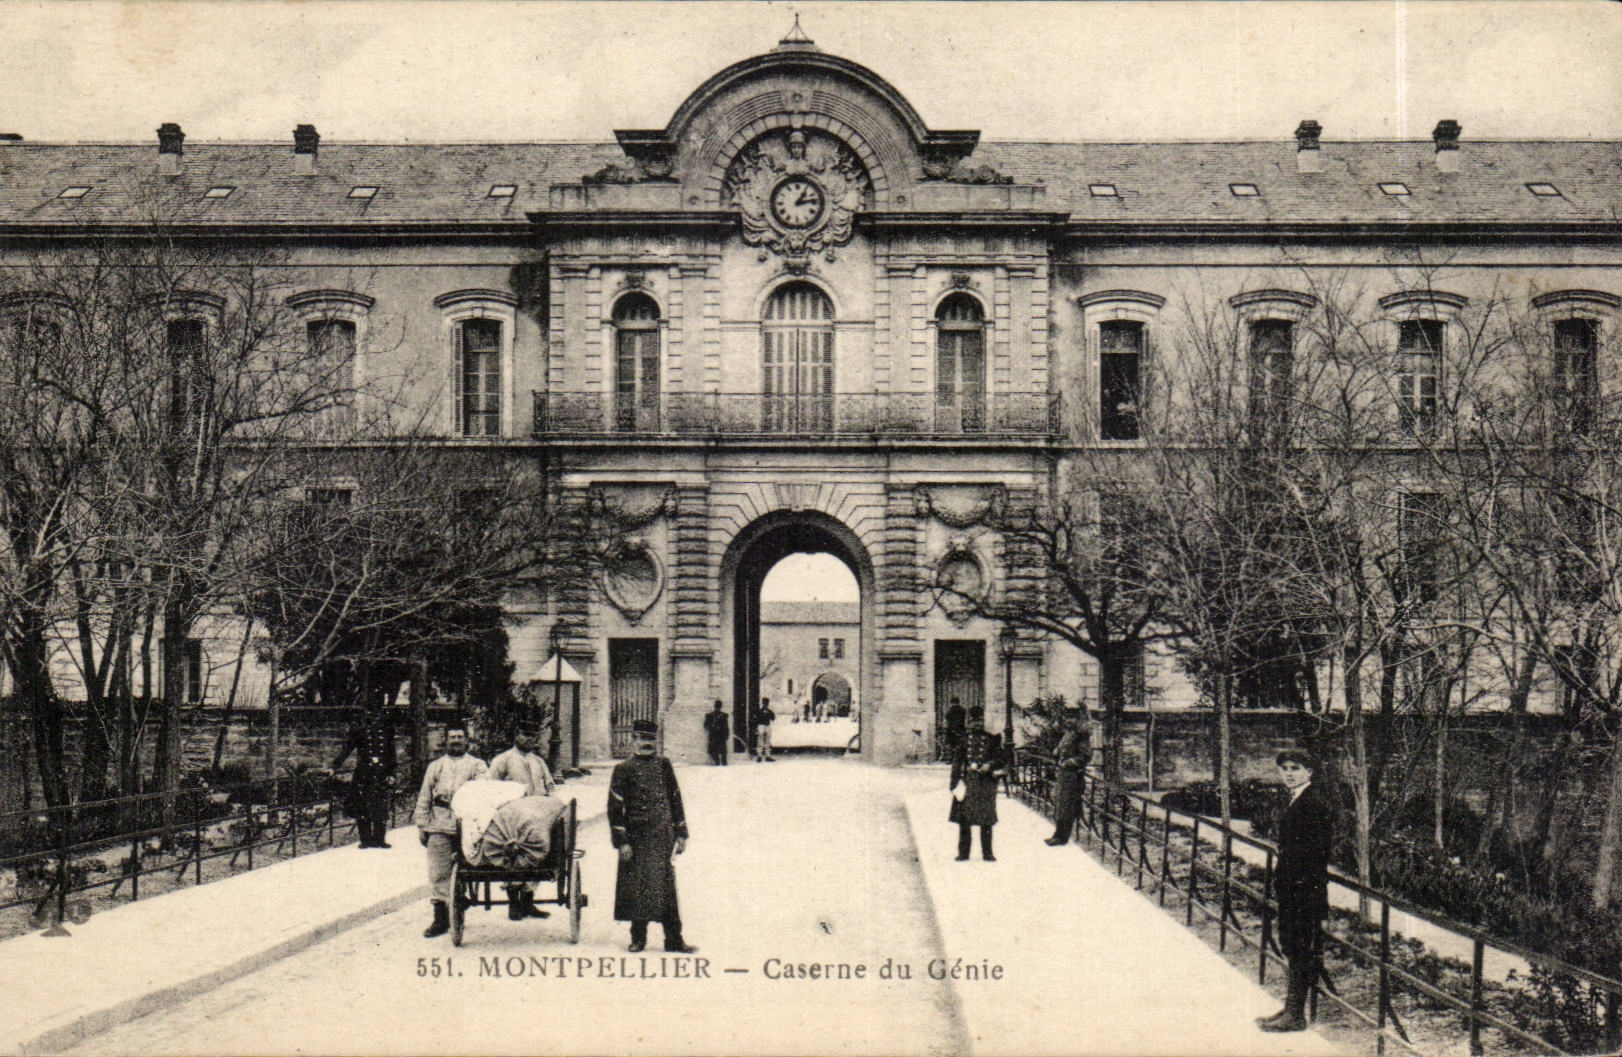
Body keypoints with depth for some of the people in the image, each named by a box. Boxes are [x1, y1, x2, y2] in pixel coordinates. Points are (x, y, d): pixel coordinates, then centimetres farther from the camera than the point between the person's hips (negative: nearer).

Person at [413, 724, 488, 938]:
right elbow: (424, 798, 19)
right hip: (439, 826, 2)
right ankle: (440, 918, -1)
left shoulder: (477, 765, 14)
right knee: (438, 872, -3)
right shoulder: (435, 767, 22)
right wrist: (421, 825, 9)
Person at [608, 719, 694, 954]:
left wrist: (681, 833, 11)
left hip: (663, 837, 2)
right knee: (637, 886, 3)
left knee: (666, 886, 2)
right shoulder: (624, 770, -1)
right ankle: (638, 938, 16)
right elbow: (615, 807, -3)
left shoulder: (664, 766, 9)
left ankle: (674, 939, 5)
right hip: (637, 838, -2)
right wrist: (621, 841, -8)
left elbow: (675, 799, 14)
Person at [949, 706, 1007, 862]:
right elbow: (957, 762, 8)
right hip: (967, 780, 0)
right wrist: (954, 783, 2)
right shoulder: (964, 738, 8)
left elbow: (999, 758, 8)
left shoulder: (991, 739, 7)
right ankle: (963, 852, 7)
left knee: (986, 820, 0)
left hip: (986, 781, 0)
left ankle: (987, 853, 7)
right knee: (964, 818, 0)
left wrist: (989, 766, -13)